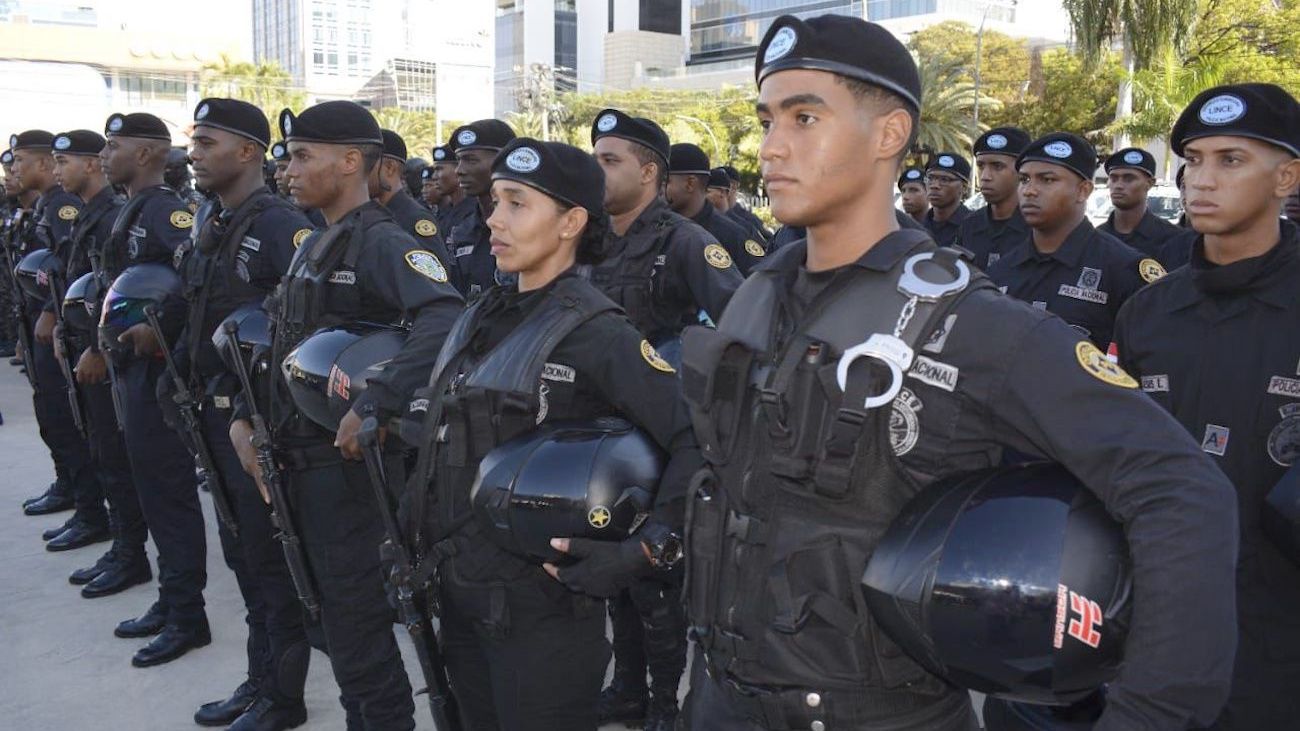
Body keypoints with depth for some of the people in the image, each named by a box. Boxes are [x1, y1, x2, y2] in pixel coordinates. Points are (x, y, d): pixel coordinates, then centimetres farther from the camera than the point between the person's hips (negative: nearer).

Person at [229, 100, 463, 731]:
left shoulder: (381, 242, -16)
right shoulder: (312, 246, 13)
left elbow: (444, 324, -34)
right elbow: (278, 345, 20)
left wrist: (372, 407, -37)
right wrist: (243, 416, 9)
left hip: (347, 461, -9)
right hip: (298, 460, 9)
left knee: (357, 626, 0)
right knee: (332, 614, 20)